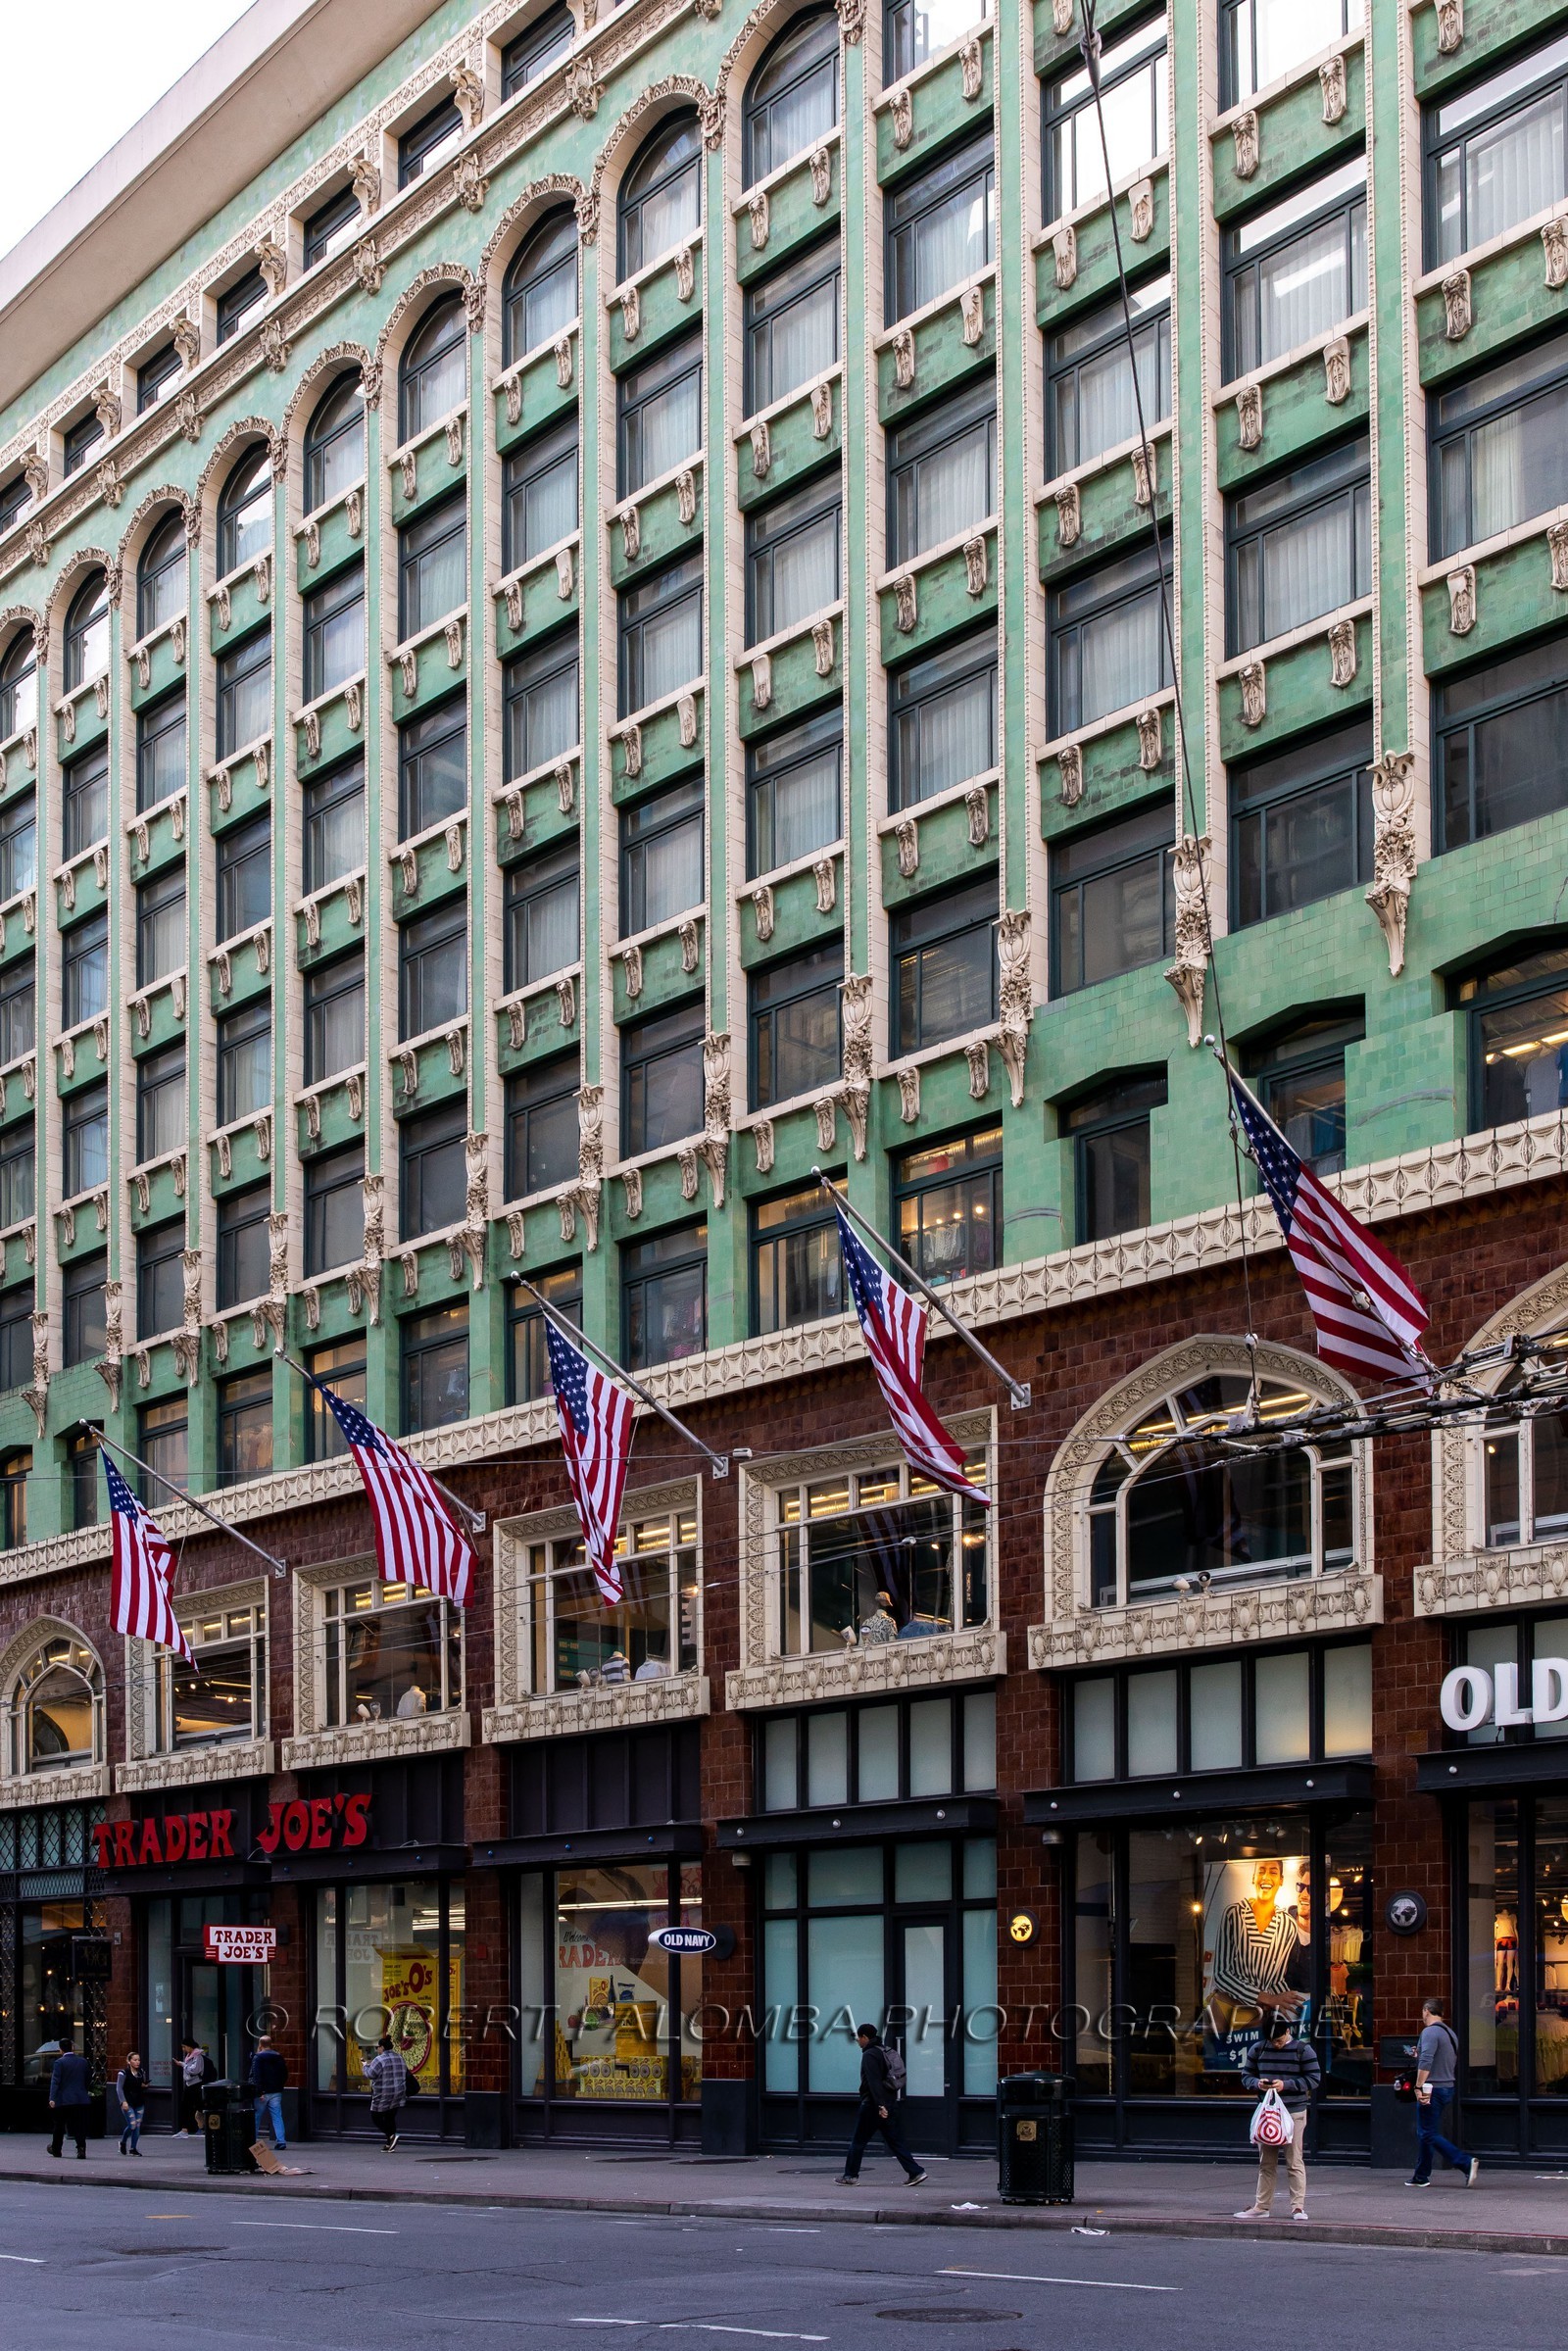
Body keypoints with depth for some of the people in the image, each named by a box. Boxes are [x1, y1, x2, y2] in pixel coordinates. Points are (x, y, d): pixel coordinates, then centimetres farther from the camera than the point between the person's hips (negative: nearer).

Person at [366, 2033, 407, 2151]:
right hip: (398, 2093, 7)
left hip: (383, 2095, -7)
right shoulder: (399, 2058, 9)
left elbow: (371, 2074, -15)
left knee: (376, 2116, 6)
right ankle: (388, 2145, 10)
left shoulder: (379, 2060, -15)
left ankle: (391, 2135, -11)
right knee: (390, 2117, 12)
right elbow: (404, 2073, 15)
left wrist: (366, 2066, 2)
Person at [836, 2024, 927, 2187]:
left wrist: (880, 2105, -29)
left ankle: (850, 2175, 10)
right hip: (890, 2103, 9)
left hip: (873, 2105, -9)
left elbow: (874, 2082, -23)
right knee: (895, 2140, 7)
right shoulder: (884, 2052, 16)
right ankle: (915, 2172, -3)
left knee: (858, 2141, 3)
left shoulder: (869, 2055, -13)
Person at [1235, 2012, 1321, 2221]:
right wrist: (1257, 2083, -11)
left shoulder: (1303, 2050, -5)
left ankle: (1298, 2206, 0)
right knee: (1266, 2163, 9)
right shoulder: (1258, 2050, 6)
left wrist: (1286, 2085, -17)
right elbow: (1246, 2075, 12)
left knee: (1295, 2163, -4)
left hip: (1294, 2112, -4)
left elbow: (1314, 2078, -6)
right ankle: (1262, 2206, 15)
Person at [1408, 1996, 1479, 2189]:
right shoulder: (1450, 2033, 15)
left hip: (1432, 2090, -9)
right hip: (1448, 2087, 9)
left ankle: (1466, 2163, -19)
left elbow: (1426, 2062, -25)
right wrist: (1418, 2055, 31)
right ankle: (1421, 2177, 18)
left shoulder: (1430, 2032, -14)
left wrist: (1419, 2087, -22)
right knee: (1425, 2133, 16)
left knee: (1428, 2134, -8)